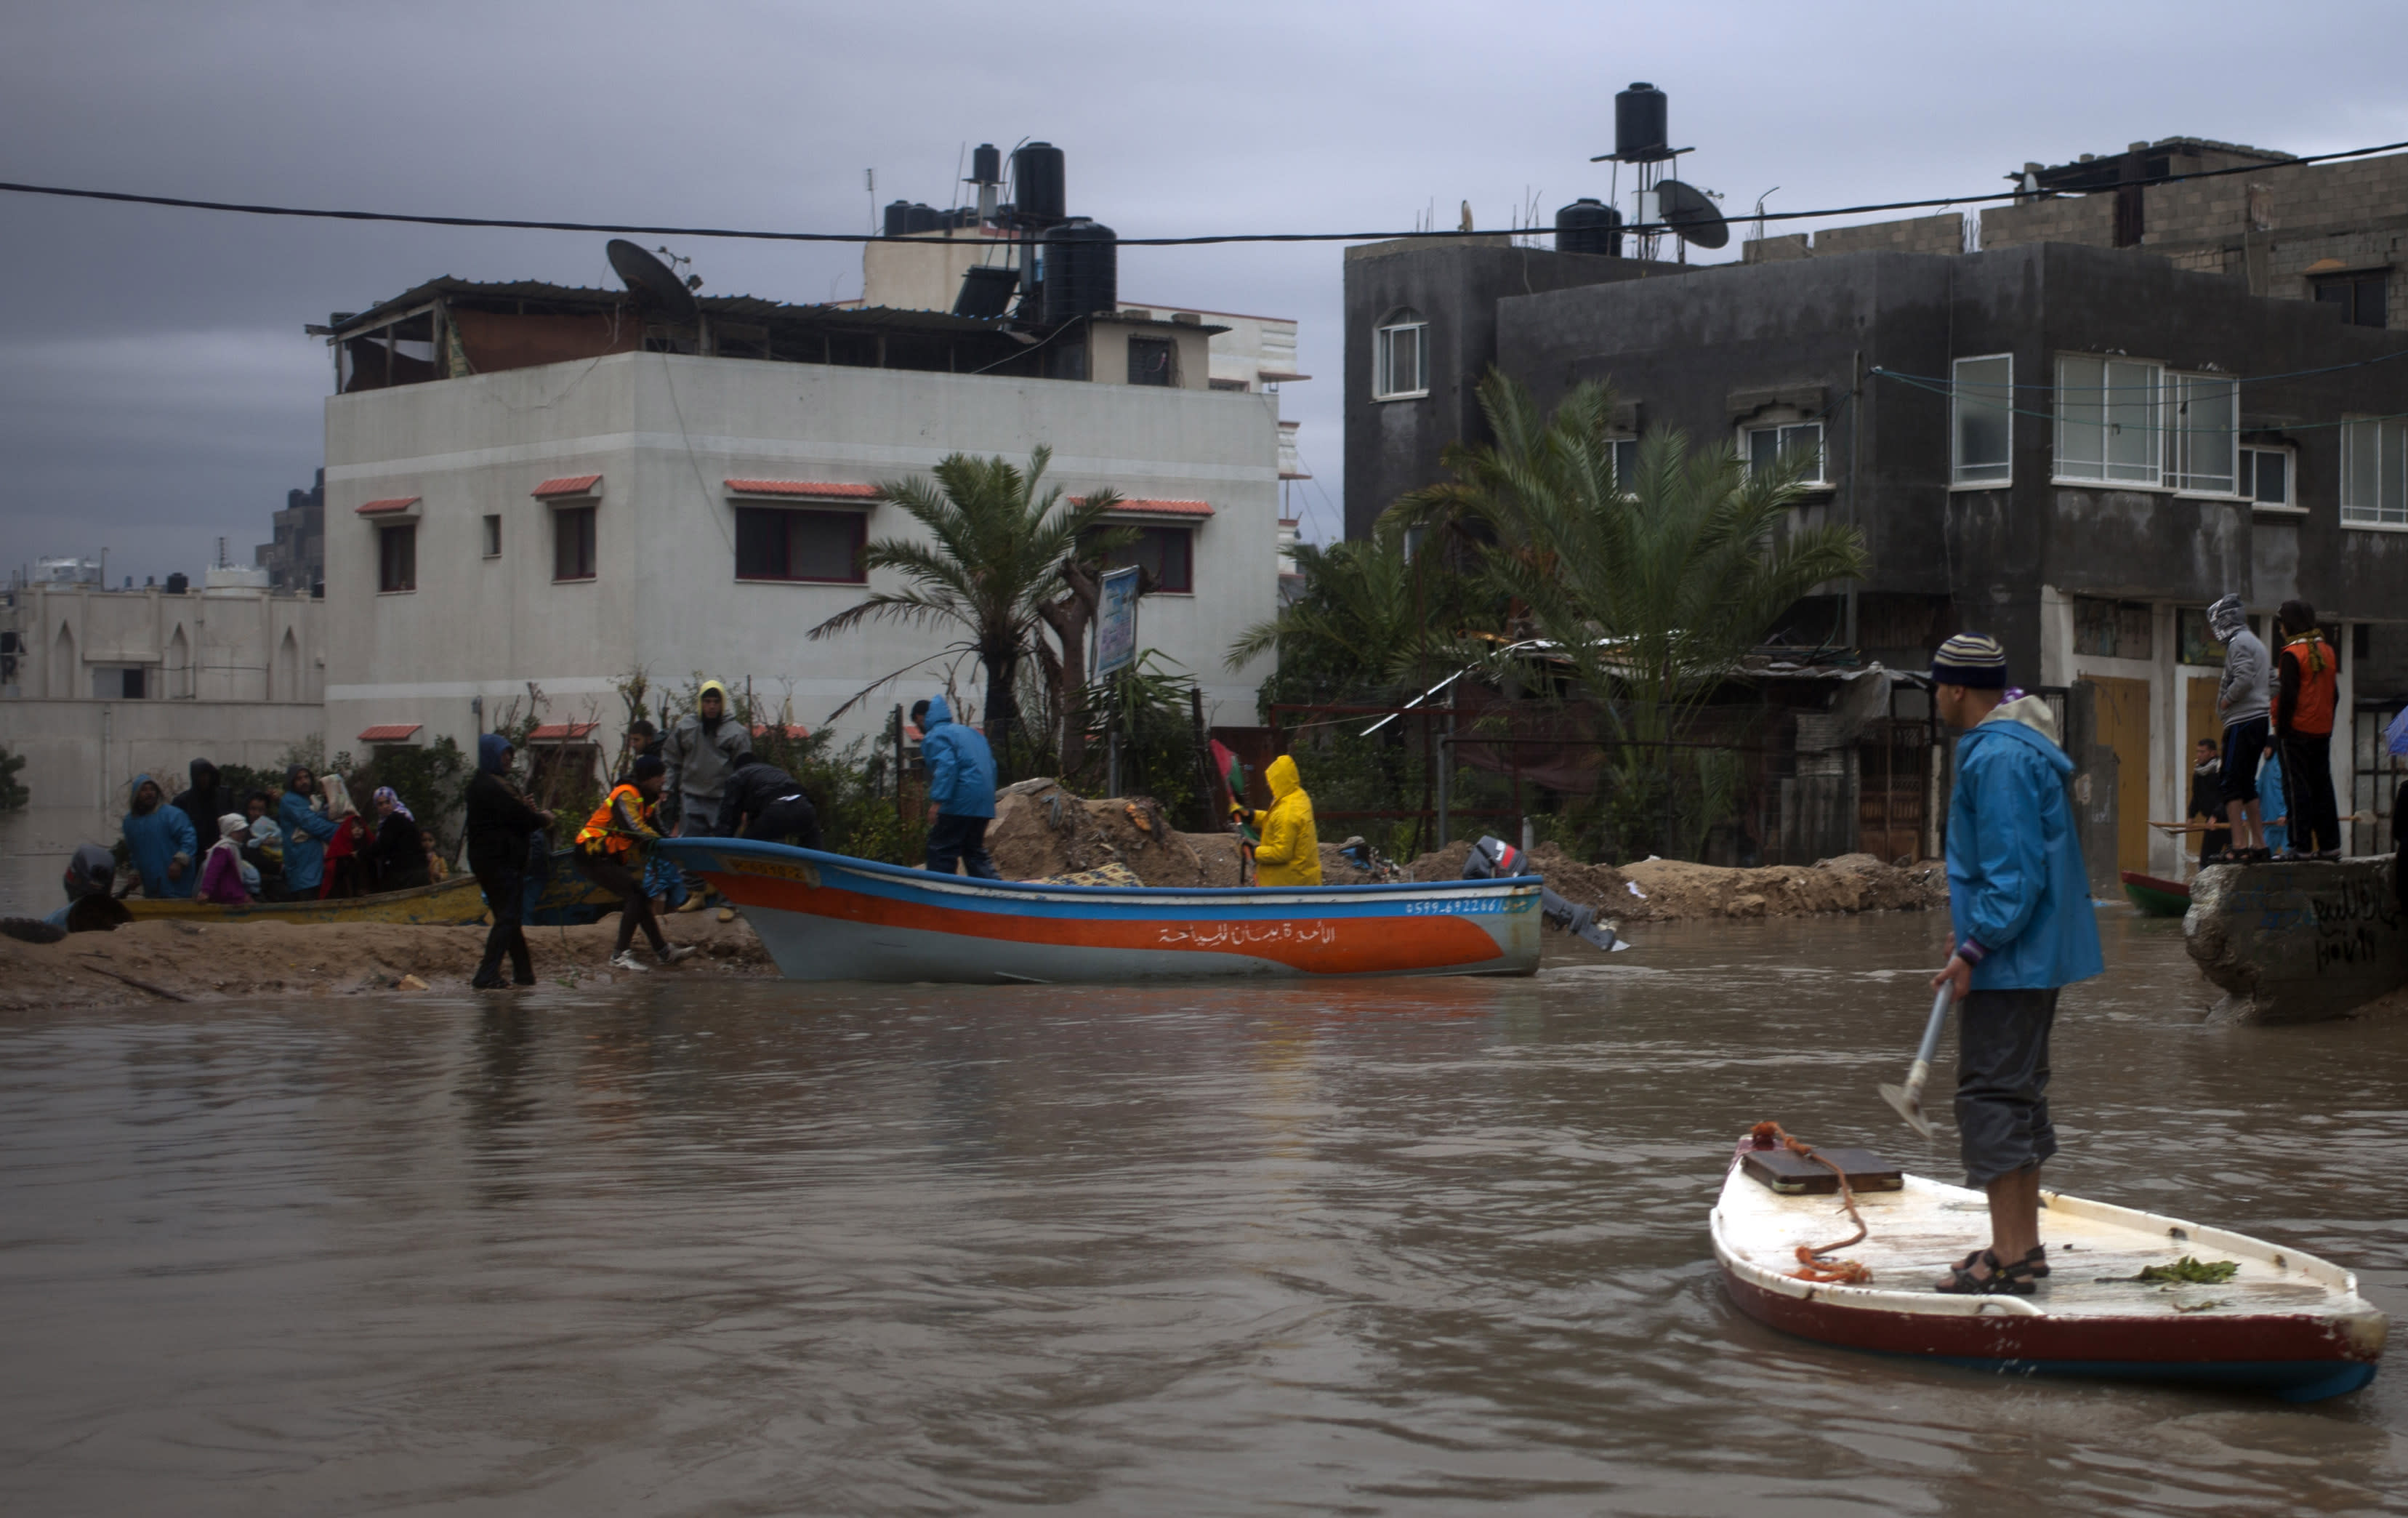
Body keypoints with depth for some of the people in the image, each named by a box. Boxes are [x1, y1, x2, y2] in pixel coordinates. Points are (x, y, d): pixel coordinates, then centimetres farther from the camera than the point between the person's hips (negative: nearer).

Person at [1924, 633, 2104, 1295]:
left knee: (1993, 1098, -8)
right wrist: (1974, 945, 23)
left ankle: (2009, 1259, -7)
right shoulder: (2012, 748, 15)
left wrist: (1973, 951, -20)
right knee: (2020, 1093, 16)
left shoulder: (1998, 758, -19)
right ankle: (2024, 1245, 23)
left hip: (2008, 962, -11)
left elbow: (2013, 874, -23)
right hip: (2035, 956, 11)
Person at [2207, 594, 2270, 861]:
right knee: (2247, 784, 13)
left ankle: (2239, 844, -16)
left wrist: (2225, 701, -9)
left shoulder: (2239, 642, -9)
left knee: (2232, 784, -11)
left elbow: (2244, 679, -23)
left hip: (2242, 722, -10)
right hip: (2259, 719, 10)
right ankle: (2258, 842, 12)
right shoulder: (2255, 643, 22)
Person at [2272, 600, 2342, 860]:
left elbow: (2288, 696, -16)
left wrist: (2281, 729, -9)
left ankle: (2302, 847, -7)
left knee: (2299, 788, -5)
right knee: (2323, 788, 10)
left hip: (2297, 731, -7)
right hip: (2323, 731, 7)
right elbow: (2335, 693, 15)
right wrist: (2327, 721, 20)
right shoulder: (2327, 651, 11)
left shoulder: (2292, 654, -12)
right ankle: (2330, 845, 11)